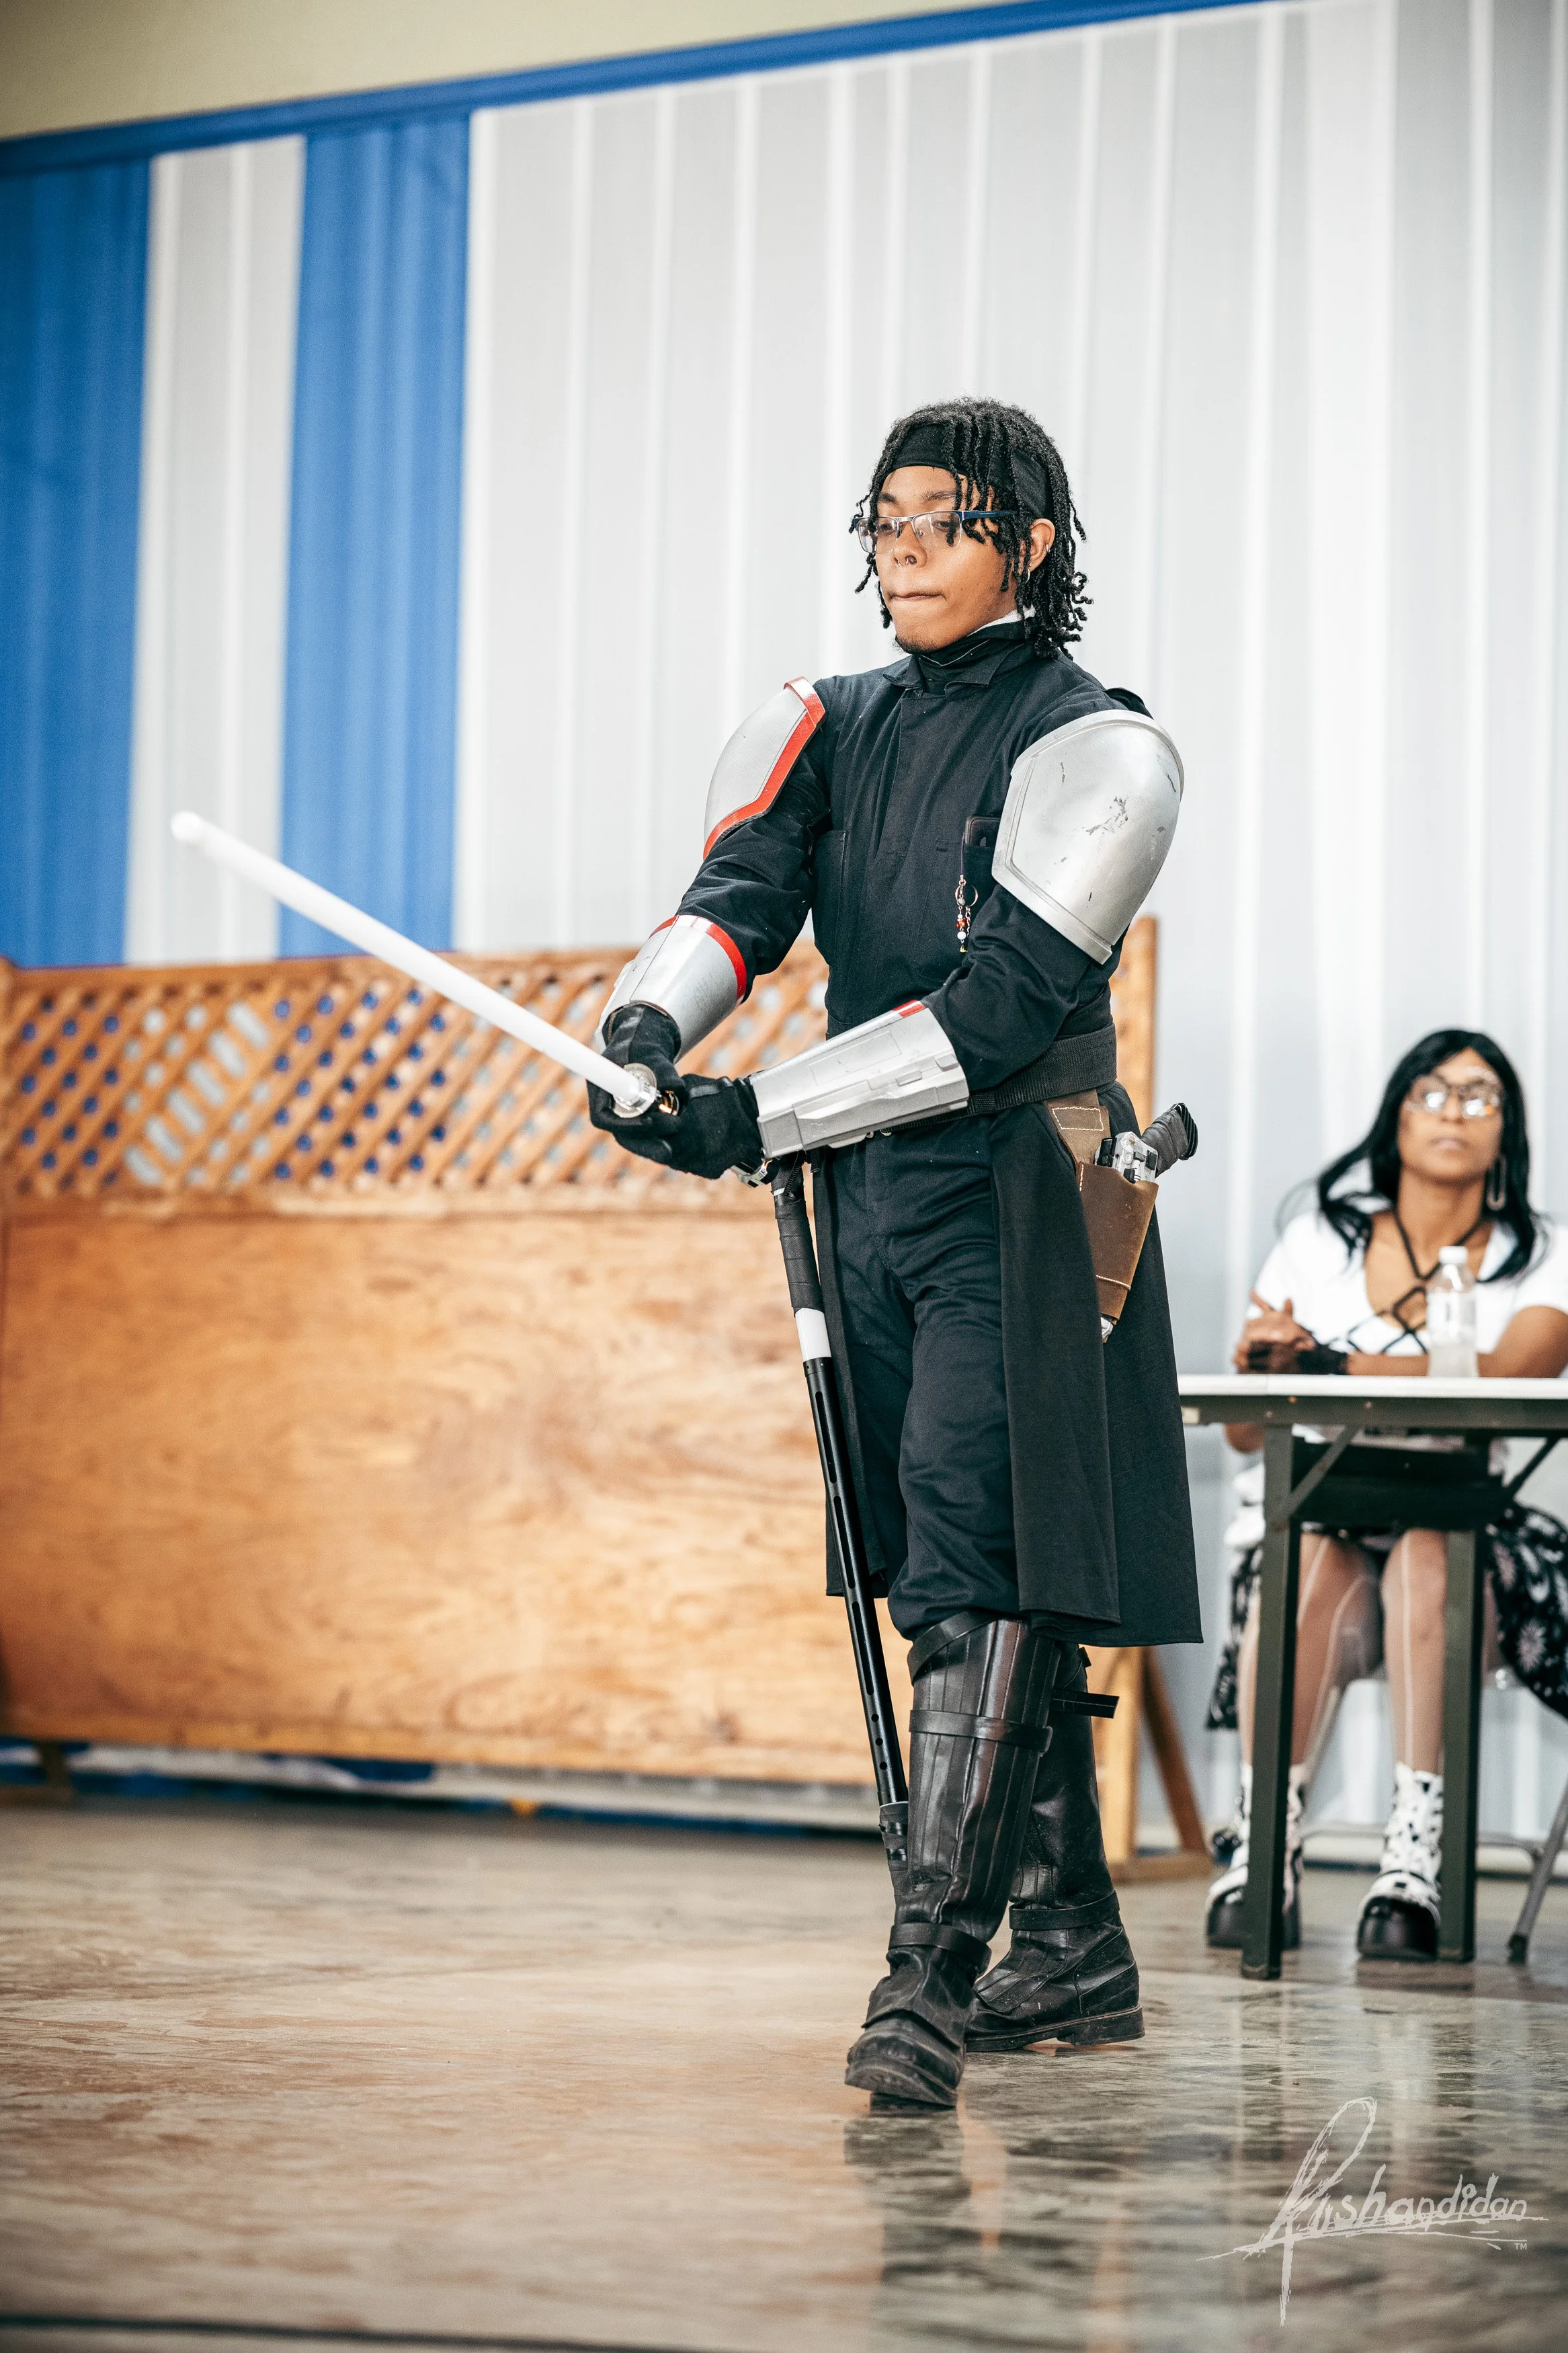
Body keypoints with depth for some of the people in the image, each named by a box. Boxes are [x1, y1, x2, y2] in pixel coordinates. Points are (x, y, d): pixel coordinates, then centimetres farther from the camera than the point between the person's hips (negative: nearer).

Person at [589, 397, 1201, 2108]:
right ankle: (1076, 1958, 22)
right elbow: (741, 888, -4)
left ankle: (926, 1984, -20)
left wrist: (762, 1115, -21)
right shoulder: (826, 730, 13)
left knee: (977, 1583, -16)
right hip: (870, 1195, 7)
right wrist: (652, 1016, -27)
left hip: (1014, 1199, -7)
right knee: (955, 1583, 11)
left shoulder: (1095, 749, -7)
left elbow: (1003, 1006, -16)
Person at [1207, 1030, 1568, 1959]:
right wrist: (1260, 1368, -15)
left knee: (1431, 1554, -36)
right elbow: (1246, 1431, 8)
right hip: (1316, 1515, 1)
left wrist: (1329, 1366, -21)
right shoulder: (1320, 1242, 10)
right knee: (1313, 1564, -34)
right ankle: (1265, 1843, -30)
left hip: (1463, 1537, -1)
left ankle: (1416, 1857, -36)